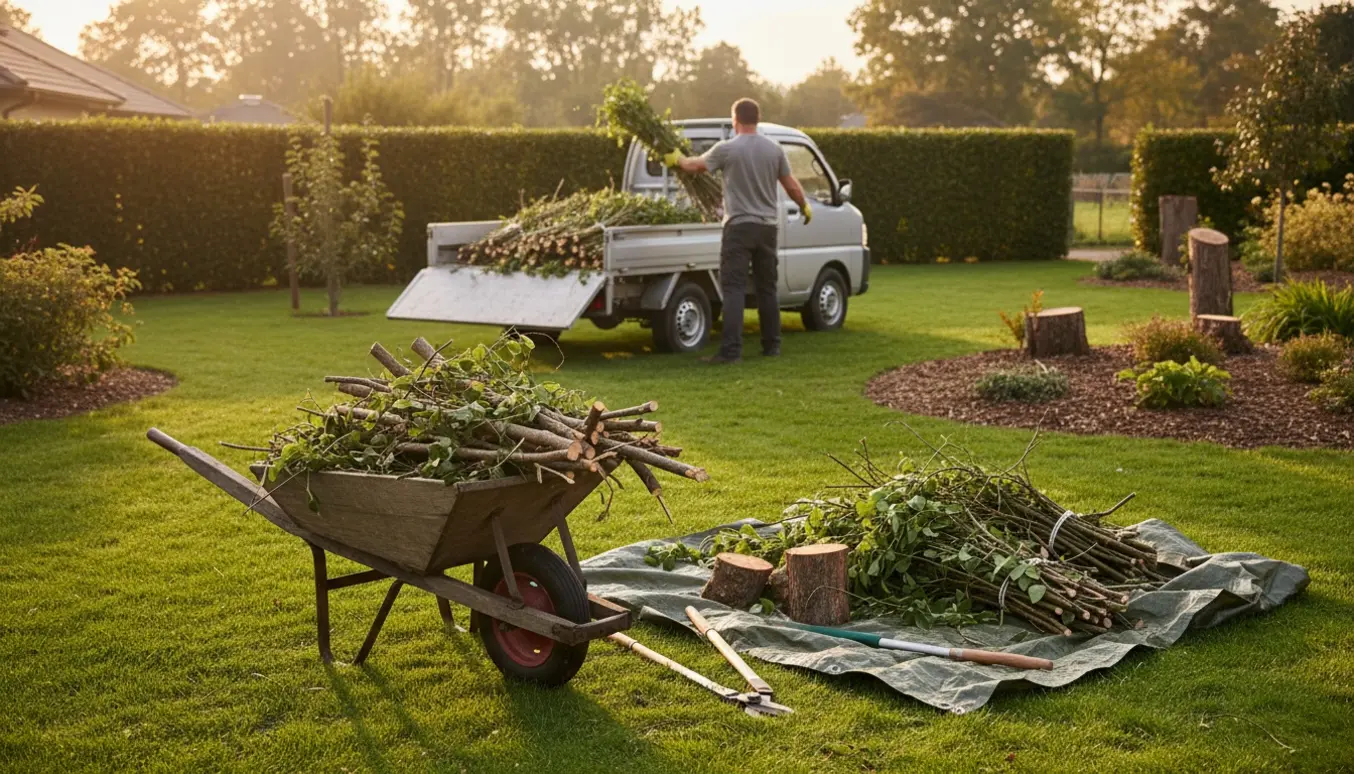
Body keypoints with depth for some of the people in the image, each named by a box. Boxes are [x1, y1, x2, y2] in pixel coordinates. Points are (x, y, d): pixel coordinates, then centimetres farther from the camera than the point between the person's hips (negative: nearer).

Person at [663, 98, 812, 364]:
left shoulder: (727, 149, -8)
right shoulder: (774, 149, 3)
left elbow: (695, 166, 6)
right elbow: (792, 186, 8)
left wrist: (677, 159, 28)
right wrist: (805, 207, 28)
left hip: (739, 226, -4)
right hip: (768, 226, 5)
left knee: (733, 289, -6)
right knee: (767, 288, 14)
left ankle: (731, 350, -14)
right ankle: (772, 346, 21)